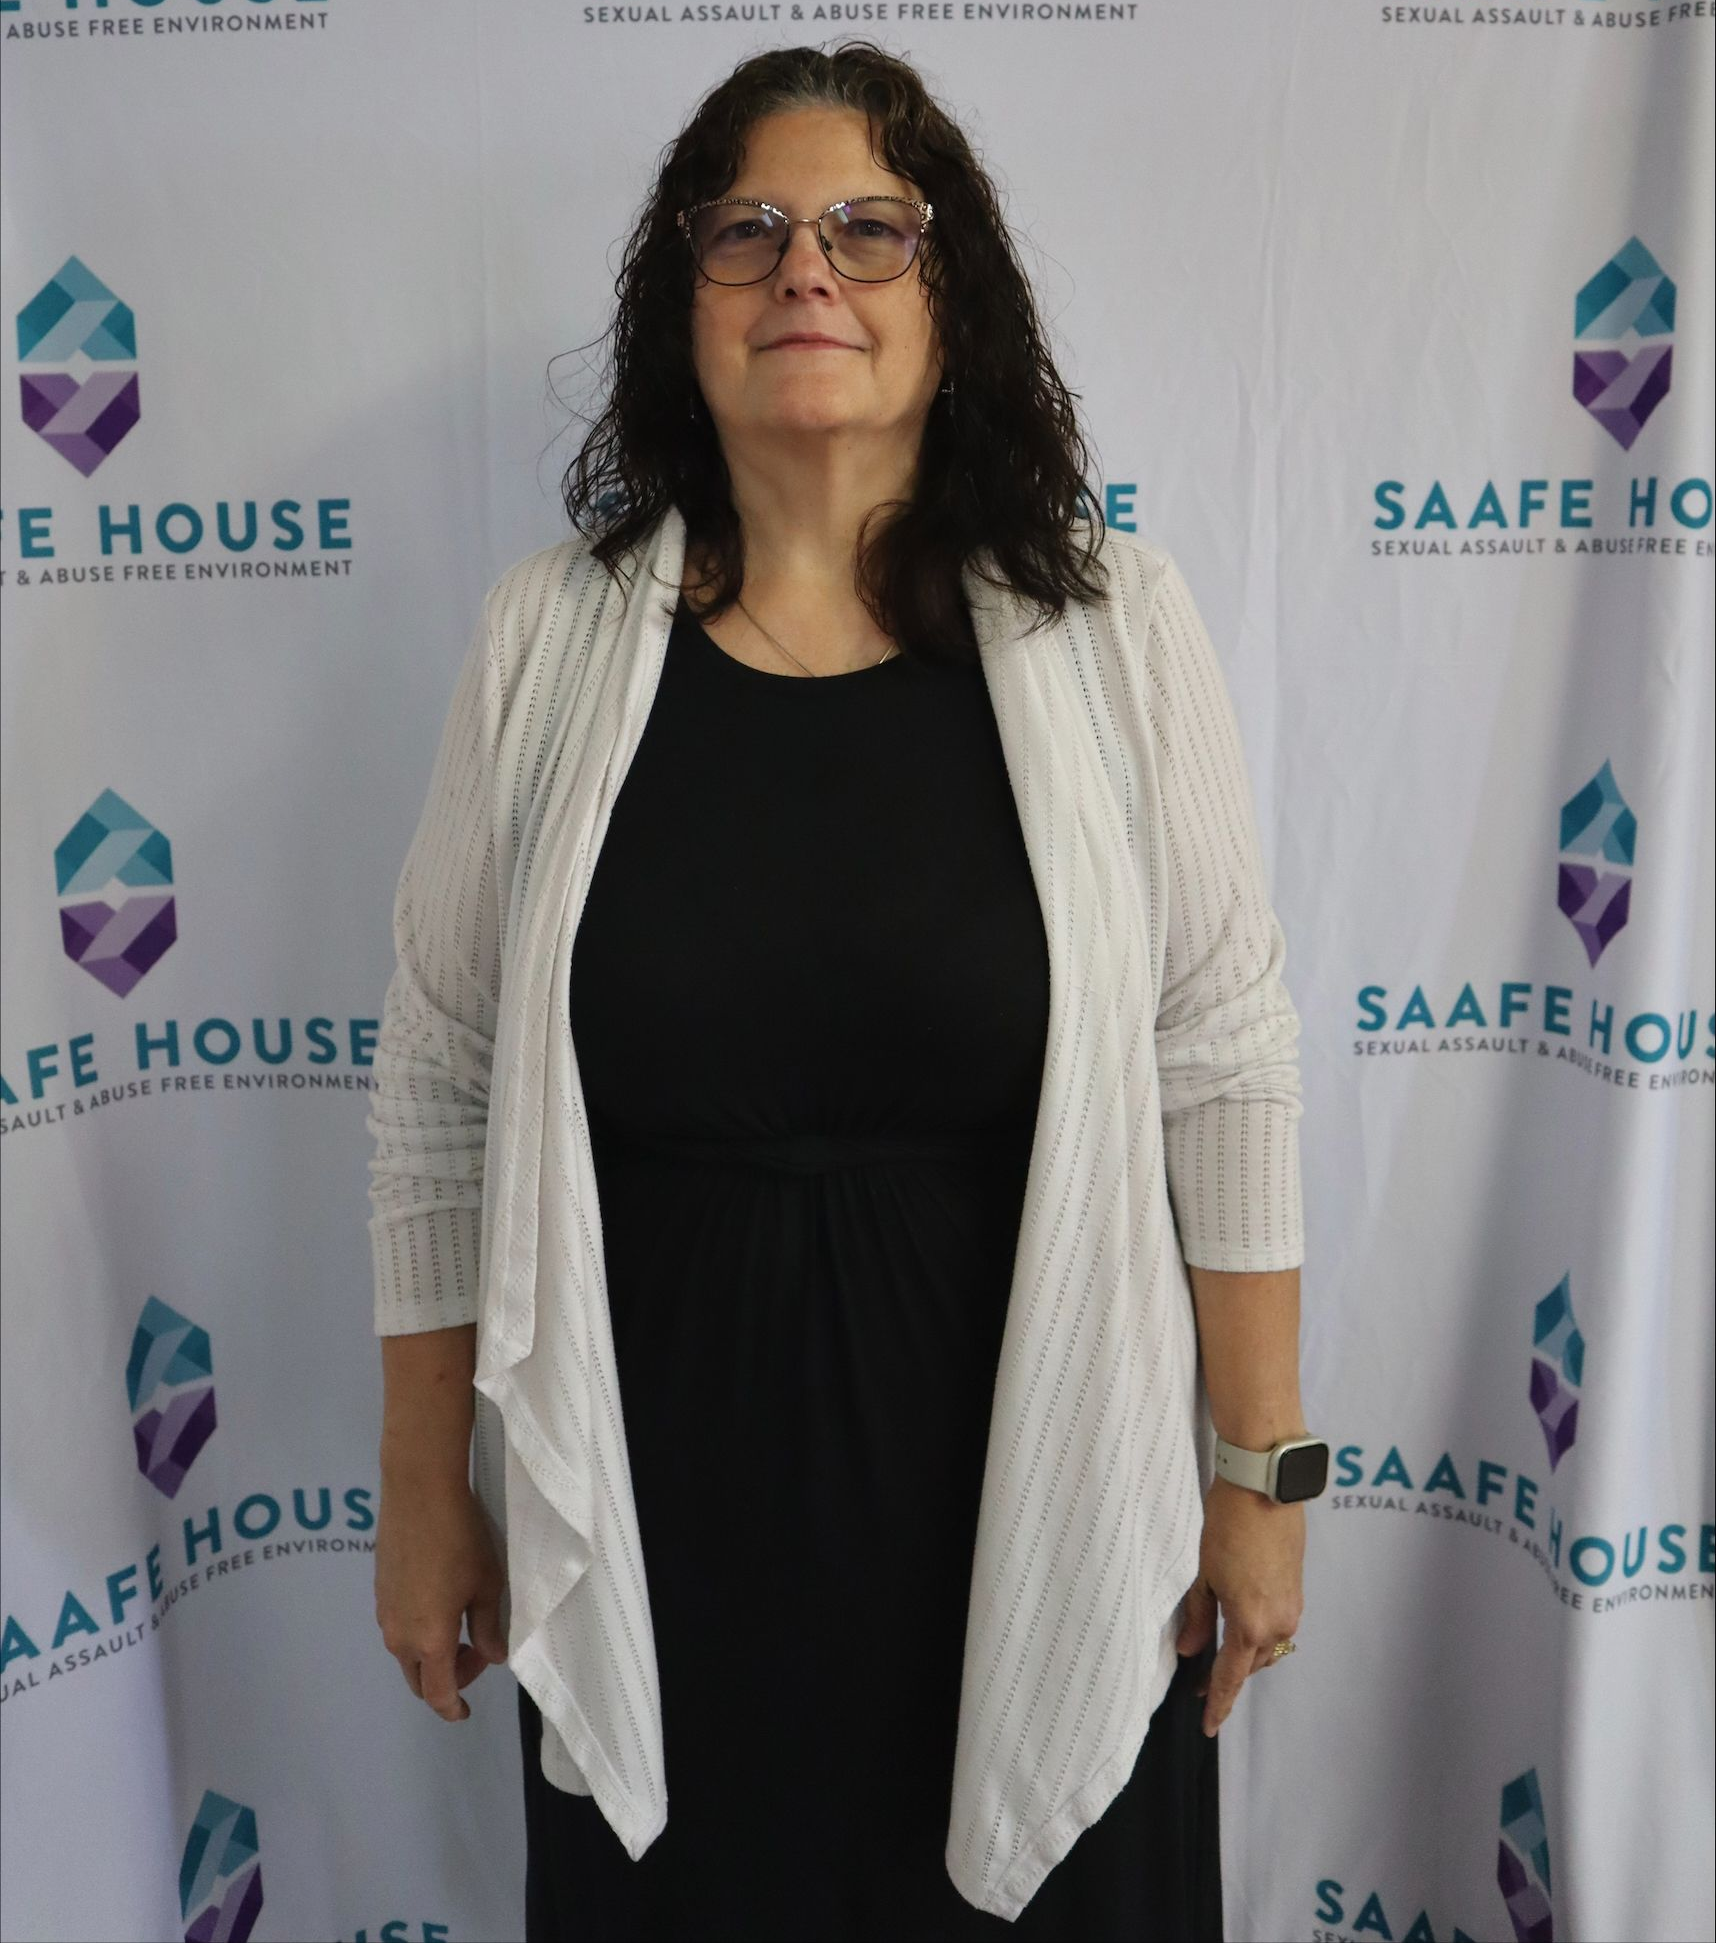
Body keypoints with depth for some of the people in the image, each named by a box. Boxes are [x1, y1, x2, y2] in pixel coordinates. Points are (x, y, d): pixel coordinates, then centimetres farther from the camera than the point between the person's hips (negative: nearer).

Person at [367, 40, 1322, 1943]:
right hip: (658, 1520, 1)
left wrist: (1263, 1471, 0)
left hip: (1035, 1498, 0)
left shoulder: (1113, 624, -6)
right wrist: (423, 1492, 5)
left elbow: (1223, 1074, -3)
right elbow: (440, 1097, 0)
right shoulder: (550, 636, -3)